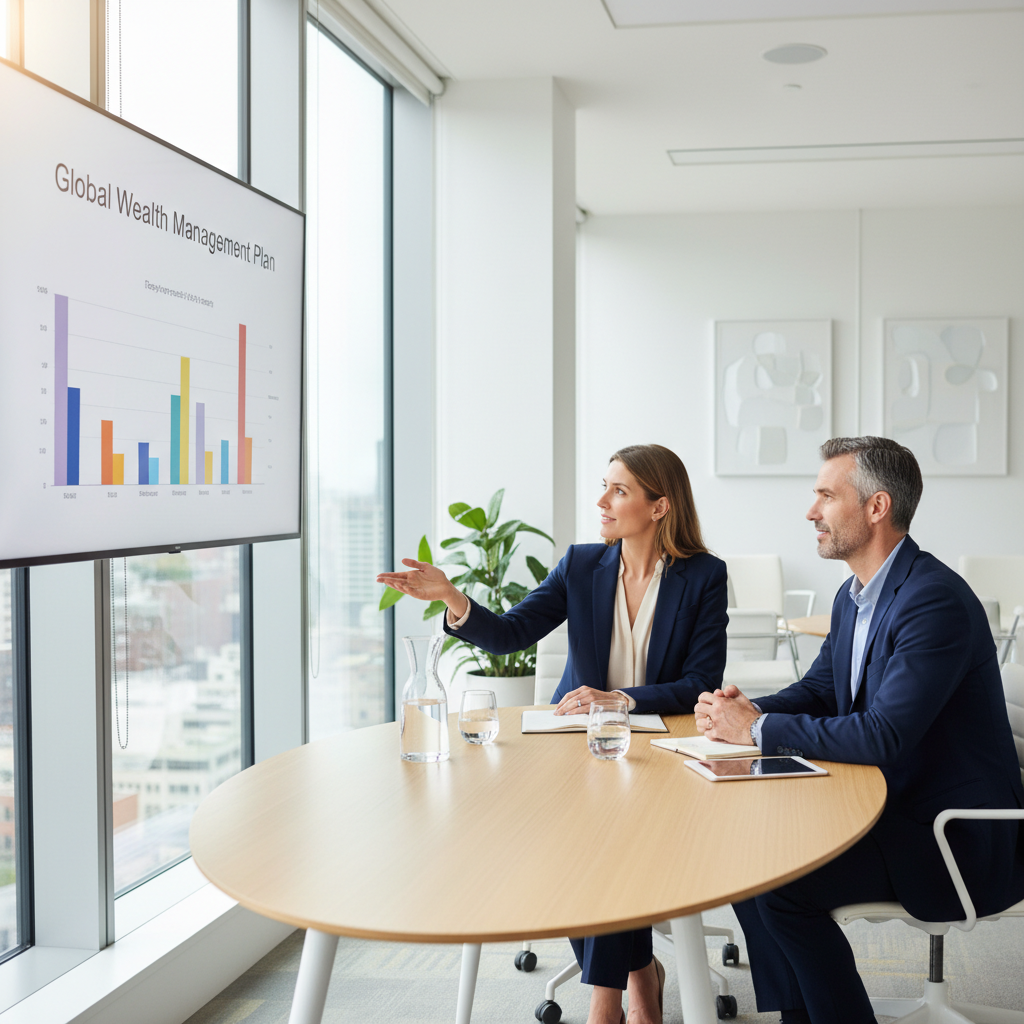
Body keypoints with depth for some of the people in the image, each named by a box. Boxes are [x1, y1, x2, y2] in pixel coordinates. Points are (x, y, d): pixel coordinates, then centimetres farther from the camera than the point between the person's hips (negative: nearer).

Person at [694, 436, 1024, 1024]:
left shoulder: (936, 601, -23)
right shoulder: (854, 596, 8)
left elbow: (882, 736, -29)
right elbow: (819, 689, 16)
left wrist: (759, 729, -21)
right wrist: (746, 711, -6)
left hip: (958, 840, -9)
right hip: (893, 807, 9)